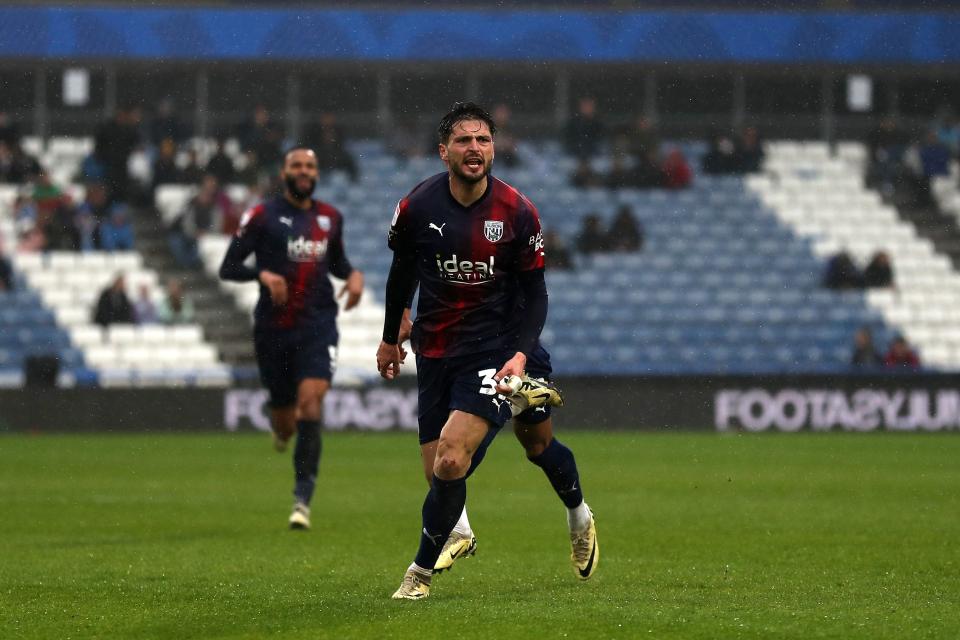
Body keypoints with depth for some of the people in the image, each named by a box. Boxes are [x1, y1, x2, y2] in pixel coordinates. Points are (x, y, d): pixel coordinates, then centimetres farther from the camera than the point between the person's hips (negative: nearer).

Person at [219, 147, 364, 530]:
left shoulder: (330, 218, 10)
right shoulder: (262, 216, -2)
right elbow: (227, 268, -3)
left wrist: (353, 274, 5)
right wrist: (263, 274, -22)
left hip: (318, 327, 1)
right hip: (273, 328, -1)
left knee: (310, 403, -18)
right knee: (285, 420, 7)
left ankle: (302, 499, -17)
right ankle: (283, 427, 49)